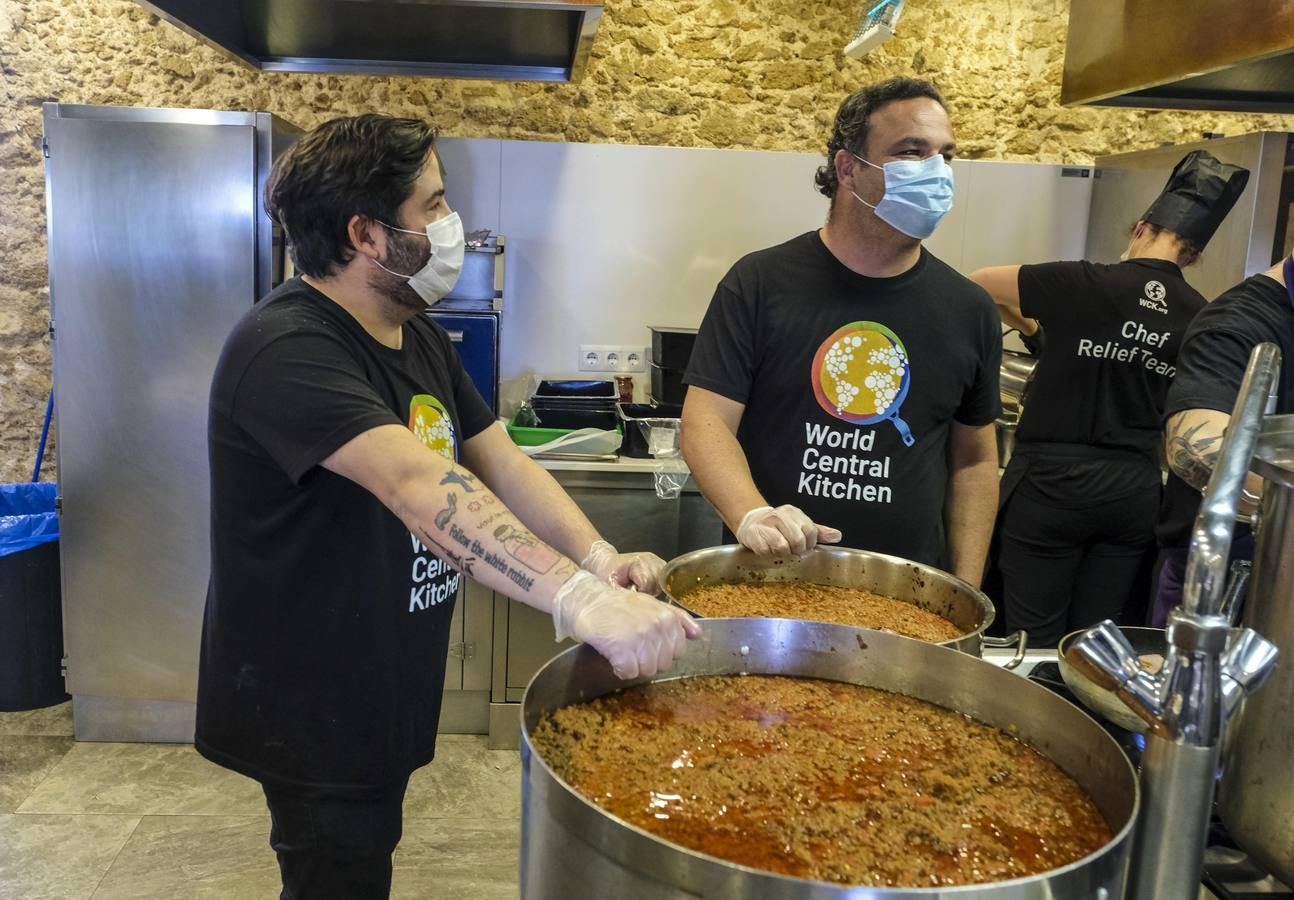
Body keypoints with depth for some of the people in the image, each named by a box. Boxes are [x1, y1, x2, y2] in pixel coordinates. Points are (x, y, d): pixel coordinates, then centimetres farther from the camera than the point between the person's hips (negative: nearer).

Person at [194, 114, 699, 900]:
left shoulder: (419, 335, 4)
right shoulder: (287, 350, -27)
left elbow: (500, 461, -1)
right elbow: (419, 486, -41)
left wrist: (599, 559, -19)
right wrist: (585, 602, -50)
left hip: (385, 693, 9)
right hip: (311, 711, -9)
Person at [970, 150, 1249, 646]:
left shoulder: (1084, 284, -10)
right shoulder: (1198, 315, 2)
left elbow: (979, 282, 3)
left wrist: (1026, 323, 20)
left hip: (1054, 482, -4)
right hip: (1136, 492, 5)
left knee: (1035, 642, 5)